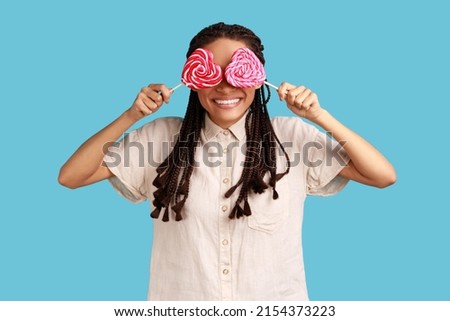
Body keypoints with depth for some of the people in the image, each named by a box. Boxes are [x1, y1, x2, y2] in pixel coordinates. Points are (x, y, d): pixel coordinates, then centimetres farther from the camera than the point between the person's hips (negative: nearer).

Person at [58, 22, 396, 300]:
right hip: (182, 307, 1)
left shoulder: (292, 135, -7)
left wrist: (321, 117, -18)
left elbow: (384, 176, -8)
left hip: (274, 307, 0)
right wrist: (131, 116, -16)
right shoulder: (162, 135, -5)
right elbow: (70, 177, -6)